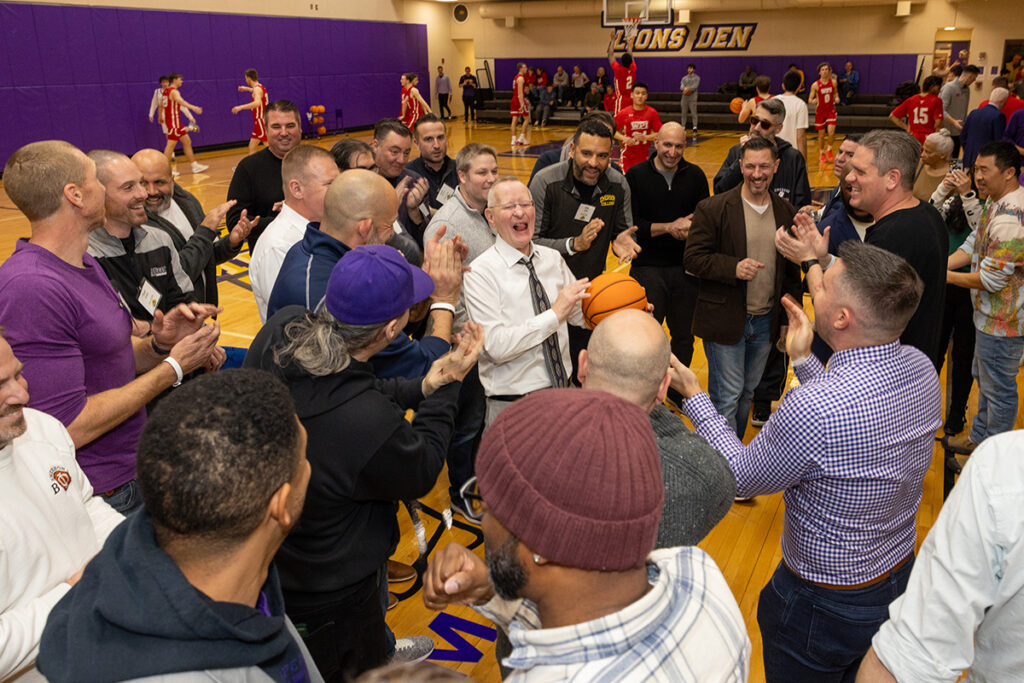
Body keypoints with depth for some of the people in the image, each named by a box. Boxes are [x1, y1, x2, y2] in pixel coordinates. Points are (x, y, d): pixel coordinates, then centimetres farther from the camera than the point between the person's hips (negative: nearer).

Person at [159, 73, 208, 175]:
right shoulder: (174, 91, -15)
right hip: (173, 120, -10)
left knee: (187, 141, 13)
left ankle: (195, 166, 16)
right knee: (171, 144, -10)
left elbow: (161, 105, 26)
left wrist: (160, 117, 40)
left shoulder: (166, 91, 15)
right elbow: (180, 101, -36)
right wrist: (193, 107, -52)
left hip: (169, 120, 10)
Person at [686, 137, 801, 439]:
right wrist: (733, 267, -25)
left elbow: (792, 270, 12)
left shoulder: (787, 213, 6)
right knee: (726, 398, 1)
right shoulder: (713, 209, -9)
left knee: (747, 393, 18)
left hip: (766, 321, 5)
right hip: (724, 320, -5)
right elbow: (692, 258, -11)